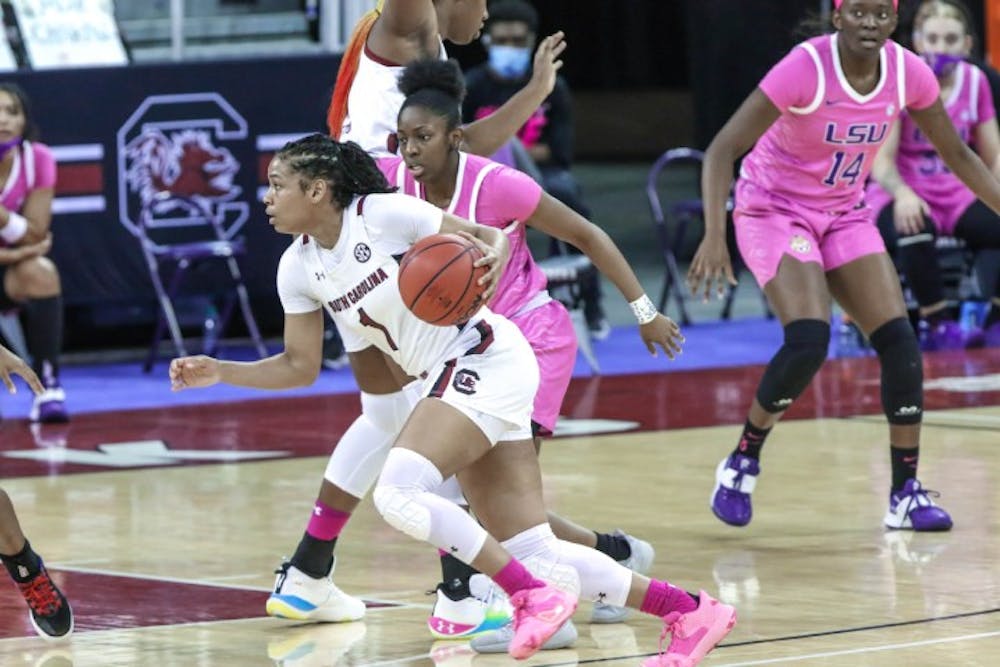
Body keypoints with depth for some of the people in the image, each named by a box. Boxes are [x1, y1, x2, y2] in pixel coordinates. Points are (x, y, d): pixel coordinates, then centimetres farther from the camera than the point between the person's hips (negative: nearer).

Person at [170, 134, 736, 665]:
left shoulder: (381, 213, -14)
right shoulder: (298, 268, 7)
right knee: (534, 551, 3)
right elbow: (299, 366, 12)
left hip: (485, 360, -8)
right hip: (450, 381, 8)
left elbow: (490, 237, -9)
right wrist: (219, 372, 0)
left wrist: (492, 266, -31)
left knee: (399, 493, -25)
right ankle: (691, 611, 12)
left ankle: (535, 595, -16)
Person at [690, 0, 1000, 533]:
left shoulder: (908, 73, -10)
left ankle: (906, 494, -1)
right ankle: (741, 463, -3)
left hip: (844, 214, 5)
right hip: (774, 209, -5)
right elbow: (722, 150, -26)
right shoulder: (804, 69, -26)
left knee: (898, 340, -9)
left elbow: (957, 155, 5)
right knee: (808, 341, -24)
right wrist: (714, 236, -37)